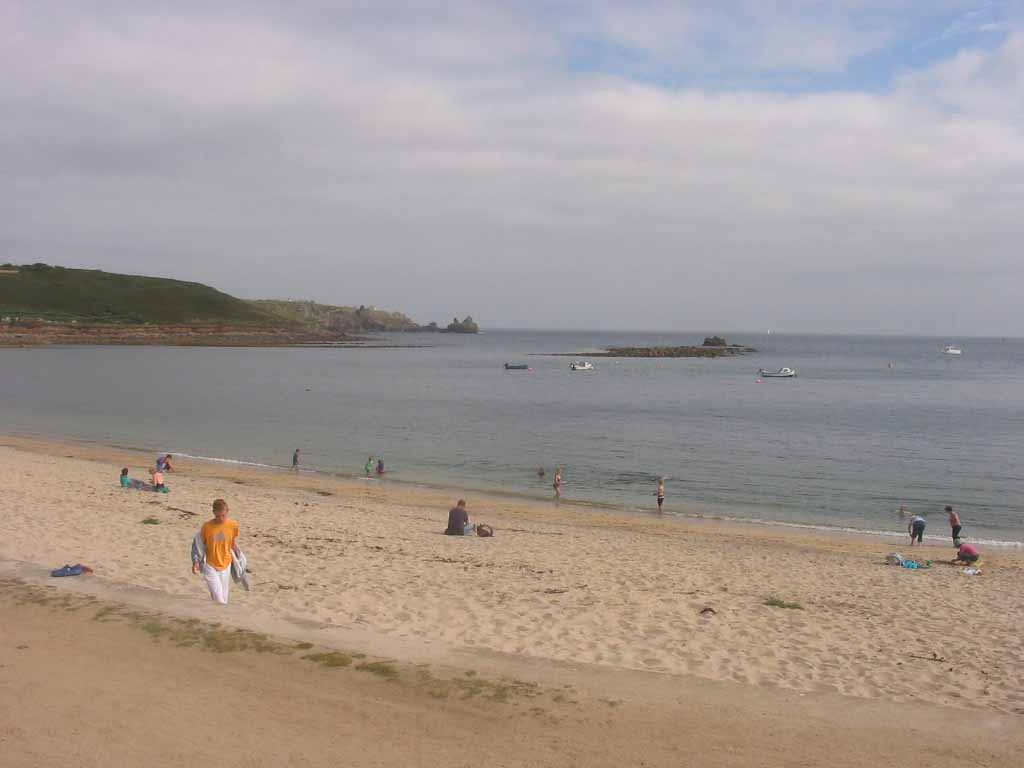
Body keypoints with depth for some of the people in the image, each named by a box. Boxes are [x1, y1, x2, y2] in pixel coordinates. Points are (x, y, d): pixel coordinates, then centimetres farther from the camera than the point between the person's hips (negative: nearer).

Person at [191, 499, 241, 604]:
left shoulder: (233, 525, -6)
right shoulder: (207, 526, -12)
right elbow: (200, 545, -1)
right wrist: (196, 562, -8)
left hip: (225, 566, 3)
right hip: (210, 566, -2)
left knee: (224, 600, 8)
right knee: (218, 600, -14)